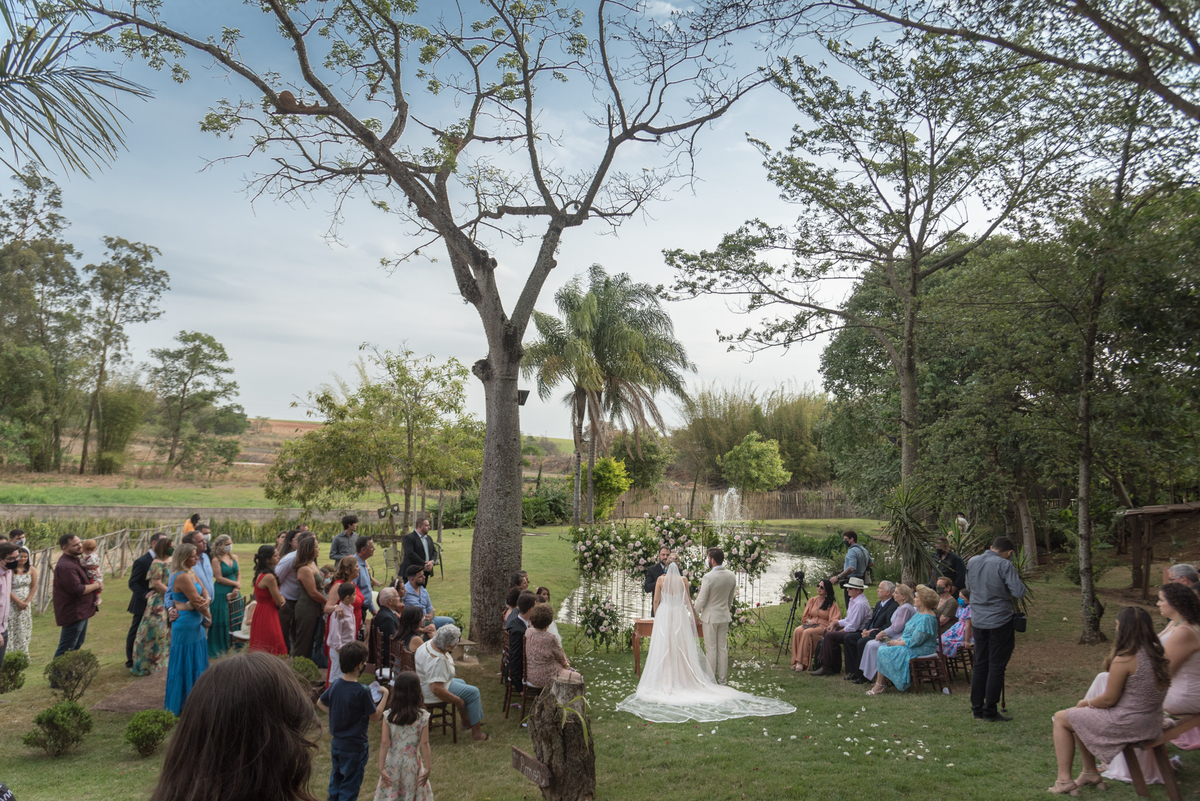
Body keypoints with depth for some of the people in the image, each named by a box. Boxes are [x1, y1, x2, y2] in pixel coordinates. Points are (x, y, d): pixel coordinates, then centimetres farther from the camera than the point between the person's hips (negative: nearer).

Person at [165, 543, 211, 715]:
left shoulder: (192, 573, 9)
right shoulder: (182, 577, -21)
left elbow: (204, 594, 6)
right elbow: (196, 601, -19)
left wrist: (205, 602, -16)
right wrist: (206, 613, -1)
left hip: (195, 624, 10)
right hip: (186, 625, -10)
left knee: (196, 664, 18)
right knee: (185, 664, 2)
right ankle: (182, 703, 13)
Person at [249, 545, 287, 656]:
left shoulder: (260, 574, 8)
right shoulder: (269, 577, -21)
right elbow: (279, 602, -15)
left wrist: (280, 598, 0)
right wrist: (281, 599, 5)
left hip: (260, 612, 10)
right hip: (268, 616, -10)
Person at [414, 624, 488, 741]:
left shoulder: (430, 643, -5)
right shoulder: (438, 660, -35)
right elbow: (436, 689, -39)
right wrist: (457, 700, -26)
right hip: (430, 693, -11)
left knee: (461, 682, 30)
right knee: (473, 692, -5)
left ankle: (466, 721, 39)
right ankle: (476, 732, 3)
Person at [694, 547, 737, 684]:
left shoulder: (708, 577, -21)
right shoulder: (731, 575, -1)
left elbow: (701, 599, -15)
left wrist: (695, 614, 0)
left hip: (710, 616, -6)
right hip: (724, 616, 6)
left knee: (711, 649, 3)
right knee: (723, 648, 12)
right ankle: (722, 678, 20)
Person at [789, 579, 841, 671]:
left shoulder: (832, 604, 4)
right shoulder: (812, 600, 18)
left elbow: (834, 620, -4)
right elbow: (804, 616, 19)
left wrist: (830, 627, -23)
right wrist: (808, 620, -2)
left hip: (823, 627, -4)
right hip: (810, 624, 4)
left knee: (807, 632, -36)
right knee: (797, 631, -30)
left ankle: (802, 662, -35)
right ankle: (795, 661, -32)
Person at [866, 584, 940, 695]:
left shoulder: (926, 618, -24)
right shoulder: (919, 613, 11)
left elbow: (914, 641, -26)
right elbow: (909, 632, 19)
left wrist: (898, 643, -13)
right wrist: (899, 640, 3)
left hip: (919, 651, -11)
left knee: (884, 652, -16)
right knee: (883, 647, 1)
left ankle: (880, 685, -5)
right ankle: (881, 682, -2)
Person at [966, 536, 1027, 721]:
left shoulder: (972, 562, 4)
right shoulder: (1005, 565, -16)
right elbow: (1019, 592, -19)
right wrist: (1016, 578, -2)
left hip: (978, 620, 6)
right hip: (1000, 621, -6)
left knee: (979, 664, 14)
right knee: (996, 666, 3)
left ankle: (977, 709, 18)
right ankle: (990, 711, 6)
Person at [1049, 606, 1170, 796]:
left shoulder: (1123, 660, -25)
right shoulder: (1158, 655, 0)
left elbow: (1109, 700, -16)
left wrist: (1087, 702, 3)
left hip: (1127, 723, -9)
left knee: (1061, 718, 9)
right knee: (1079, 717, 26)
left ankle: (1064, 780, 10)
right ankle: (1090, 773, 30)